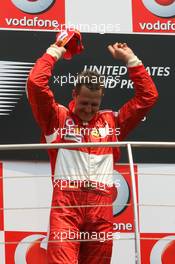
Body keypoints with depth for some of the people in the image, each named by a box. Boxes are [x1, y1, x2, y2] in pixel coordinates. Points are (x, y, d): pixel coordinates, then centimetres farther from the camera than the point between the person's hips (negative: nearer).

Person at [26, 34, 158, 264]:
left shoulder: (112, 122, 19)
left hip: (101, 206, 3)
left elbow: (148, 97, 20)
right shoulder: (57, 118, 11)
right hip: (66, 204, -3)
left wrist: (130, 60, 19)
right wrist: (55, 52, 10)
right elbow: (35, 83, 0)